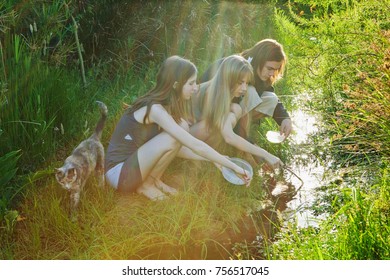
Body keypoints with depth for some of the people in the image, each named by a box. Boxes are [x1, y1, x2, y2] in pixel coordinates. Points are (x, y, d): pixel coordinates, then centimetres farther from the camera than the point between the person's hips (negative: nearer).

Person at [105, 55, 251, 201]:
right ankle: (145, 184, -5)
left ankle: (154, 180, 4)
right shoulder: (155, 109, -25)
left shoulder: (162, 105, 3)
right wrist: (234, 167, -22)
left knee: (182, 128, -2)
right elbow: (195, 145, -26)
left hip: (134, 161, 8)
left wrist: (212, 159, 0)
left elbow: (177, 148, 8)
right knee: (172, 138, -25)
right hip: (119, 173, -8)